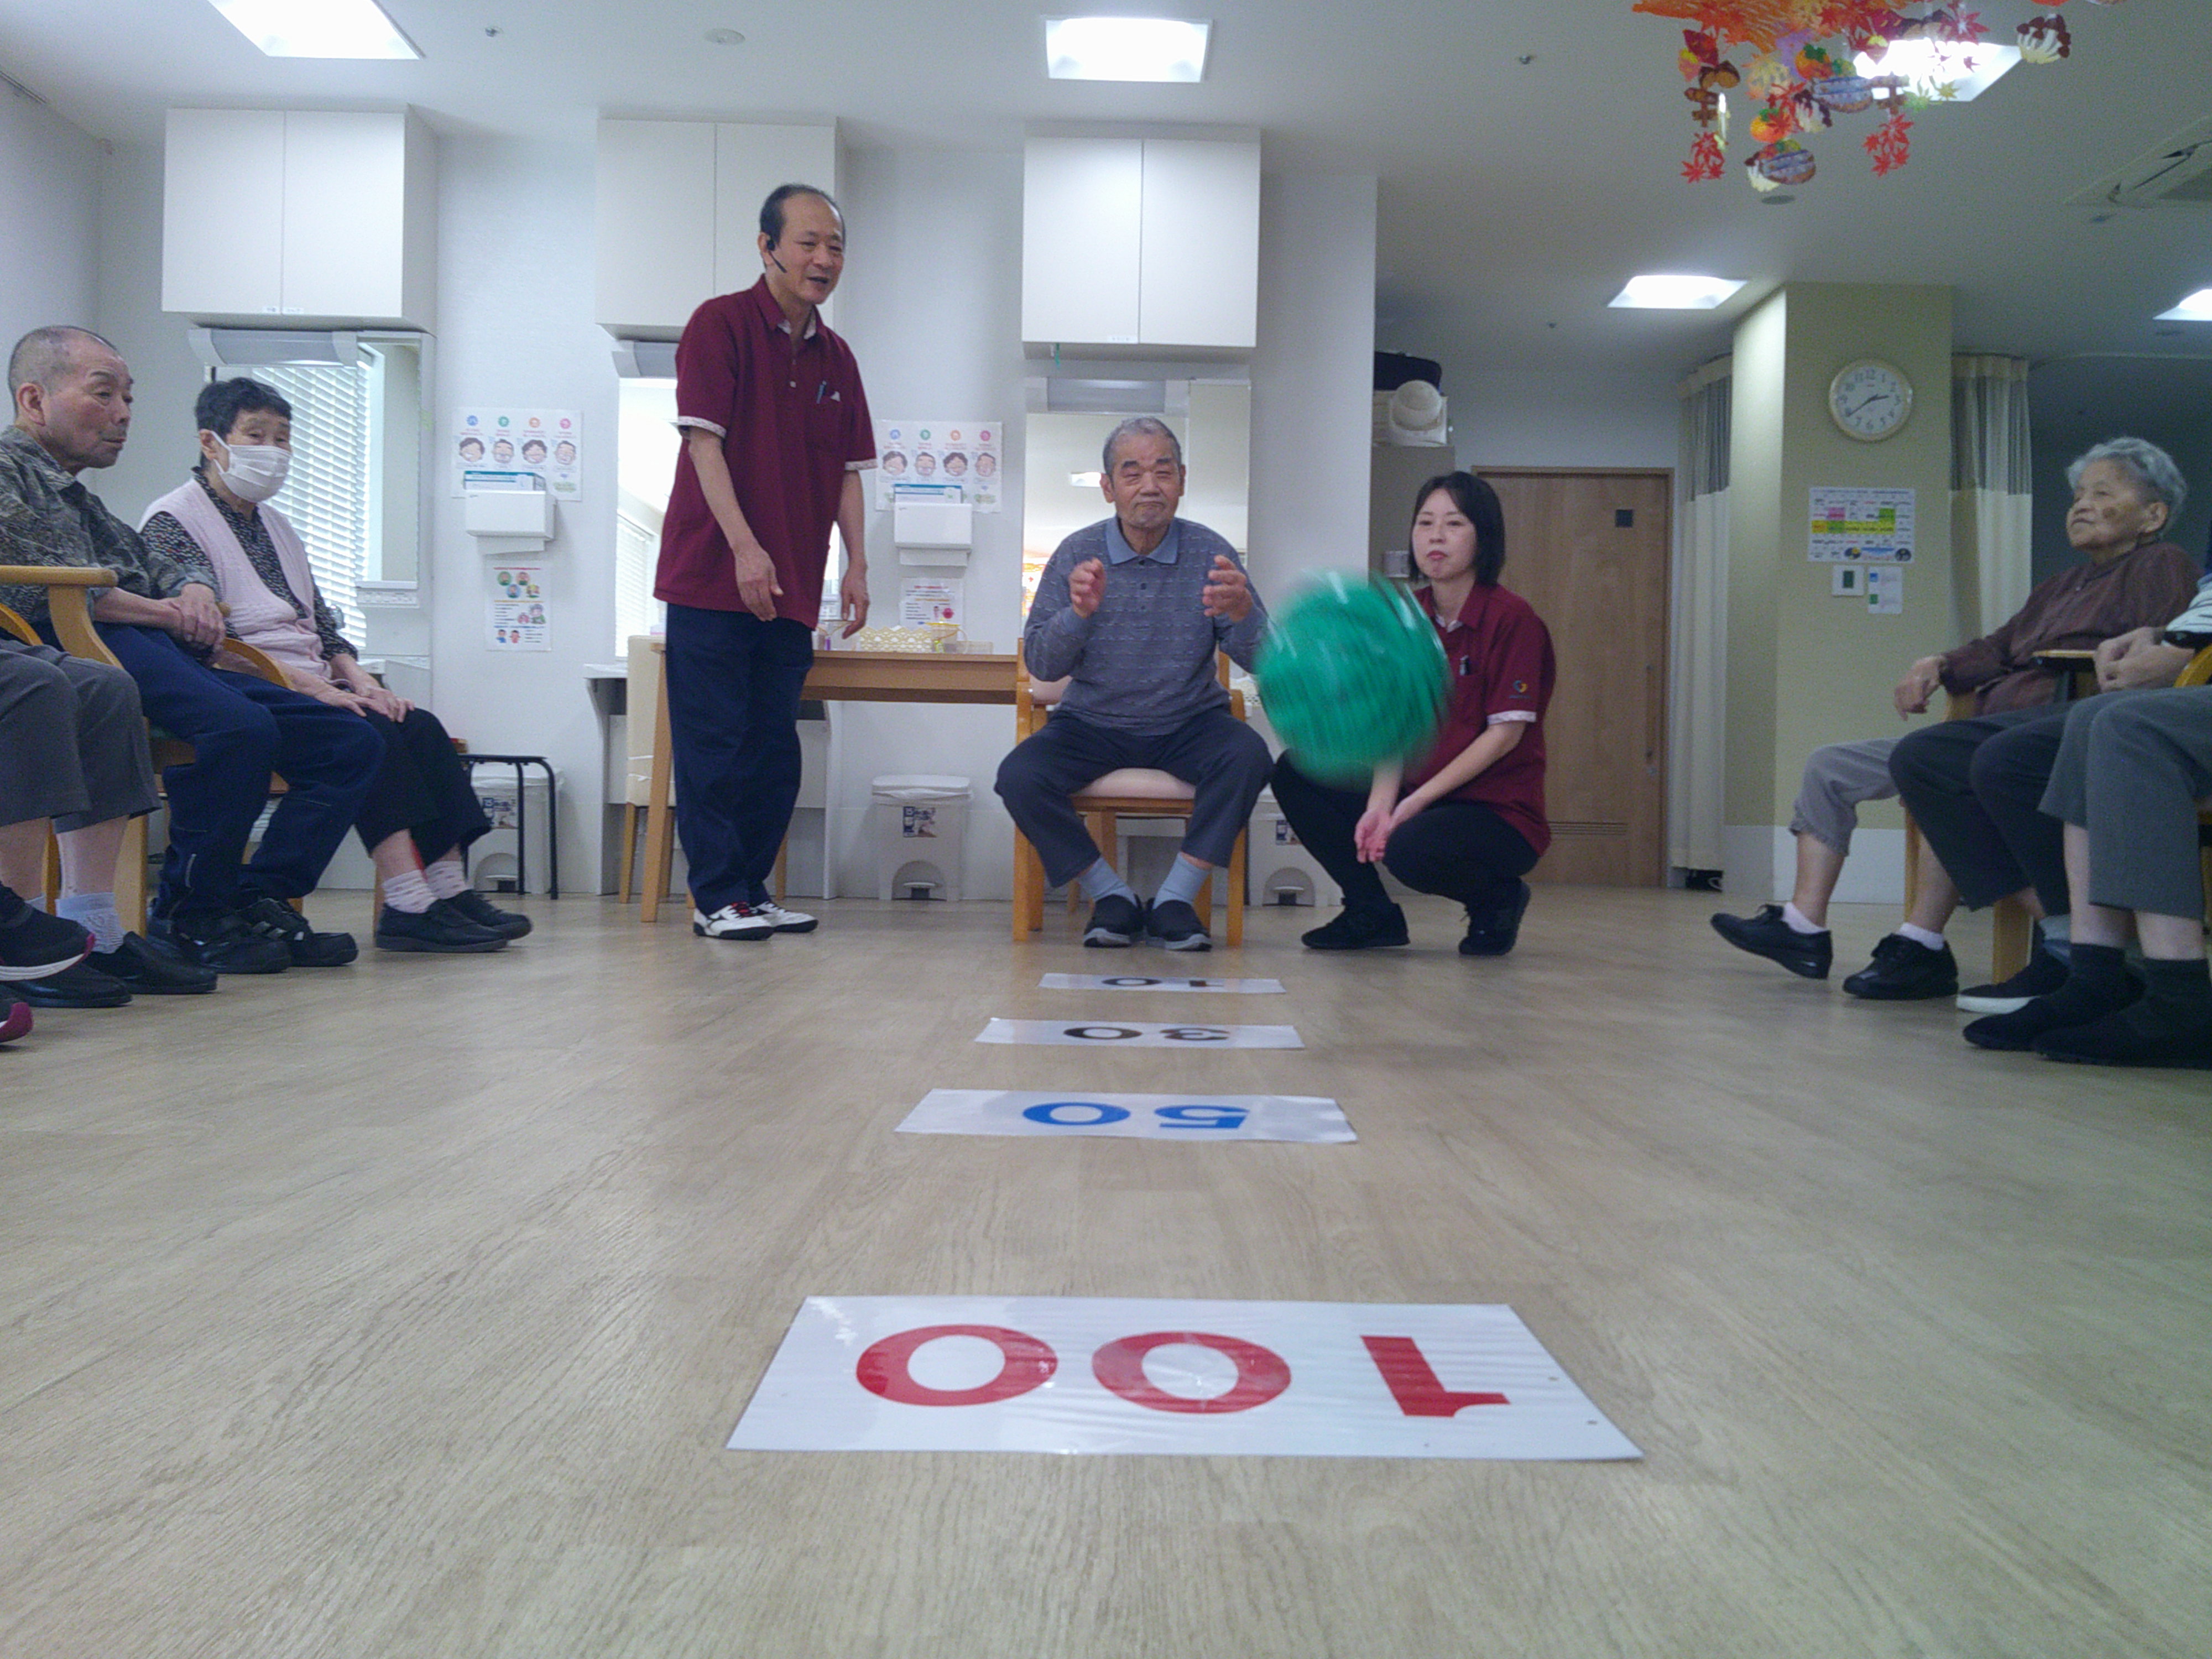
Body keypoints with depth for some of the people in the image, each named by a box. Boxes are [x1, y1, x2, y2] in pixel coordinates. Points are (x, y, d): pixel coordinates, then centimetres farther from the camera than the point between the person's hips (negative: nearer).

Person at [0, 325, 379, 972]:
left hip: (166, 655, 9)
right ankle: (189, 916, -20)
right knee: (242, 728, -37)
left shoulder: (82, 500, 35)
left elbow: (158, 566, 35)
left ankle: (258, 899, -11)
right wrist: (163, 612, -5)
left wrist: (194, 592, 9)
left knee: (352, 743, -4)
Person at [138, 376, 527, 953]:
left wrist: (359, 678, -1)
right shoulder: (173, 523, -1)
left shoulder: (276, 526, 25)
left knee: (421, 727, -16)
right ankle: (409, 906, -34)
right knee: (369, 734, -30)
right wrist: (311, 686, -22)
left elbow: (320, 622, 21)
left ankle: (449, 891, -22)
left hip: (309, 686, 8)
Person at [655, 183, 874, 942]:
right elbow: (704, 440, -12)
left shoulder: (835, 357, 14)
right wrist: (745, 547, -20)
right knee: (714, 744, -3)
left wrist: (856, 563, 5)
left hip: (791, 589, 6)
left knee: (774, 749, 8)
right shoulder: (720, 324, -4)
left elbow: (847, 468, 15)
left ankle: (753, 891, 18)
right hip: (711, 575, -6)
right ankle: (717, 898, 5)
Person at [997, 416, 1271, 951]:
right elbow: (1041, 665, -7)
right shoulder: (1077, 554, -3)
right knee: (1018, 777, -25)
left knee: (1247, 755, -30)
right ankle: (1112, 896, -6)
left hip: (1189, 723, 0)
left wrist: (1243, 613, -33)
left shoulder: (1209, 553, -4)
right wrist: (1079, 613, -28)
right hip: (1093, 723, 1)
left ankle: (1175, 899, -16)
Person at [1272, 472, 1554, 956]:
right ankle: (1373, 913, 5)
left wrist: (1414, 804, -20)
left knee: (1411, 849, -36)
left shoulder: (1512, 619, -12)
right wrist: (1380, 806, -16)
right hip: (1416, 797, 6)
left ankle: (1498, 899, 0)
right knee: (1296, 774, -6)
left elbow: (1506, 733, -15)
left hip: (1500, 812, -6)